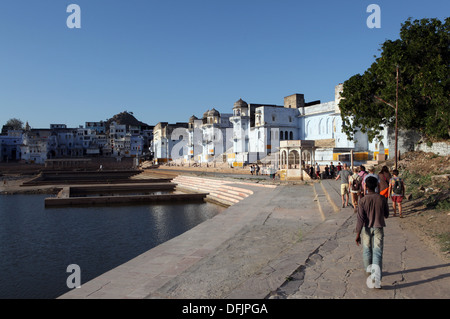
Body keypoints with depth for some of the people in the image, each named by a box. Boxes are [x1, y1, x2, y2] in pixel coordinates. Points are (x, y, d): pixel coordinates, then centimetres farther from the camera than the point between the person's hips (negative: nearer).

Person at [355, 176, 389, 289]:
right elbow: (386, 215, 7)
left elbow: (360, 218, -16)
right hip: (378, 228, 0)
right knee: (377, 252, -1)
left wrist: (358, 234, -12)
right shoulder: (382, 199, -7)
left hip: (366, 229, 0)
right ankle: (377, 277, -14)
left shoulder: (363, 200, -14)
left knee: (367, 250, 19)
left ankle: (368, 269, 38)